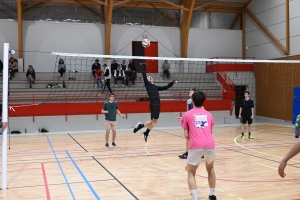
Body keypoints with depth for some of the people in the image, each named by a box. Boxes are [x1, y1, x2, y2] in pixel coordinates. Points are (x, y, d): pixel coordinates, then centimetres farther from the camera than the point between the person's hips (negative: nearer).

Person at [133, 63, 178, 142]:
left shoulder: (156, 87, 22)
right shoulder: (147, 84, 7)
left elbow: (166, 87, 26)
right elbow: (144, 76, -3)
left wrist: (173, 82, 20)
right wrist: (143, 67, -6)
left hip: (157, 104, 6)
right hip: (153, 104, -6)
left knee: (154, 121, 8)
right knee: (153, 121, -12)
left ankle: (146, 133, 23)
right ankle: (140, 125, 6)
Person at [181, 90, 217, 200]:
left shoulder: (187, 115, 10)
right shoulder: (208, 114, 19)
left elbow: (186, 135, 9)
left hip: (196, 146, -3)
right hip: (210, 144, 3)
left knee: (191, 173, 10)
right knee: (210, 169, 28)